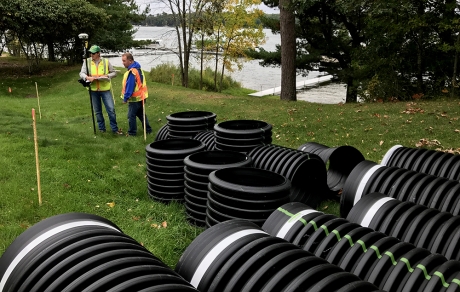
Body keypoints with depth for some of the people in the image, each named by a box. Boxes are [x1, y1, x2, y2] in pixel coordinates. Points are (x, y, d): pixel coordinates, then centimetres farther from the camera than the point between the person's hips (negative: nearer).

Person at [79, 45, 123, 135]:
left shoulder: (106, 61, -3)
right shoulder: (87, 61, -1)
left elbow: (114, 72, 5)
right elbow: (82, 73, -5)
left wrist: (107, 76, -15)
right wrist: (87, 77, -26)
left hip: (105, 89, -2)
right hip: (93, 90, 2)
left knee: (111, 109, -4)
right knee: (97, 111, 13)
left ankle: (114, 128, 8)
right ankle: (101, 128, 27)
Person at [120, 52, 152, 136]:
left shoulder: (132, 72, -22)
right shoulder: (139, 69, 8)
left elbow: (129, 86, -23)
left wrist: (125, 98, -16)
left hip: (134, 98, -10)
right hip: (141, 97, 10)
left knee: (131, 115, 1)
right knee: (141, 114, 19)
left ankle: (132, 132, 9)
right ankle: (148, 129, 25)